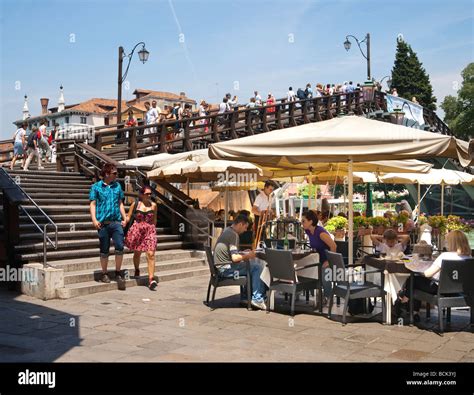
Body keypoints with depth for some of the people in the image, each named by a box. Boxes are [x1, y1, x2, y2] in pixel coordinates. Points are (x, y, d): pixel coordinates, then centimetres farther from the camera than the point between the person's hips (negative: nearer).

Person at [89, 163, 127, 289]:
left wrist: (124, 218, 11)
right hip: (103, 222, -2)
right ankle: (104, 274, 19)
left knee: (119, 247, -8)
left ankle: (118, 273, 5)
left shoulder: (117, 186, 13)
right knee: (104, 250, 6)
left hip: (116, 221, 2)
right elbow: (92, 204, 1)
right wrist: (94, 219, -10)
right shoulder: (96, 187, 3)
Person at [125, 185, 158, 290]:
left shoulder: (154, 205, 5)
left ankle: (151, 279, -14)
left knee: (151, 254, -12)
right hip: (136, 231, 0)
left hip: (149, 231, 0)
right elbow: (128, 217, 4)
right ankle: (137, 270, 45)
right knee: (137, 253, 15)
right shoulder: (135, 204, 0)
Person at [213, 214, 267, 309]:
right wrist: (248, 256, -8)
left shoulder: (227, 231, 14)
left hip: (222, 266, 10)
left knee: (252, 265, 24)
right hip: (226, 268, -10)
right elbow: (235, 258, -24)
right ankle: (257, 299, -7)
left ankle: (244, 298, 24)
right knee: (258, 268, -11)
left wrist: (244, 253, 17)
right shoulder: (233, 235, -17)